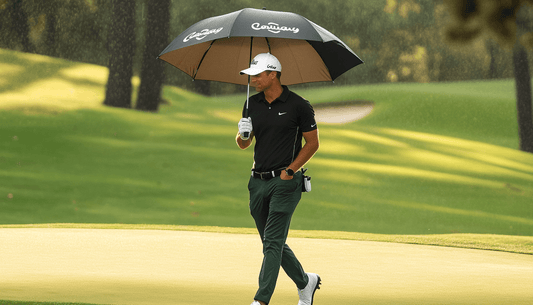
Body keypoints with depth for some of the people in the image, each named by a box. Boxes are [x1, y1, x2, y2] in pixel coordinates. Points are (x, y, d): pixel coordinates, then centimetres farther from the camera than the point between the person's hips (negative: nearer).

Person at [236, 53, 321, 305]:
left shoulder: (298, 105, -7)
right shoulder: (253, 104, 9)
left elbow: (313, 143, -2)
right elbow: (243, 144, 17)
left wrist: (290, 170, -10)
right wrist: (243, 135, -7)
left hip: (285, 181, -7)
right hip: (258, 181, 7)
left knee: (273, 241, -12)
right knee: (272, 243, 12)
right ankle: (305, 282, 32)